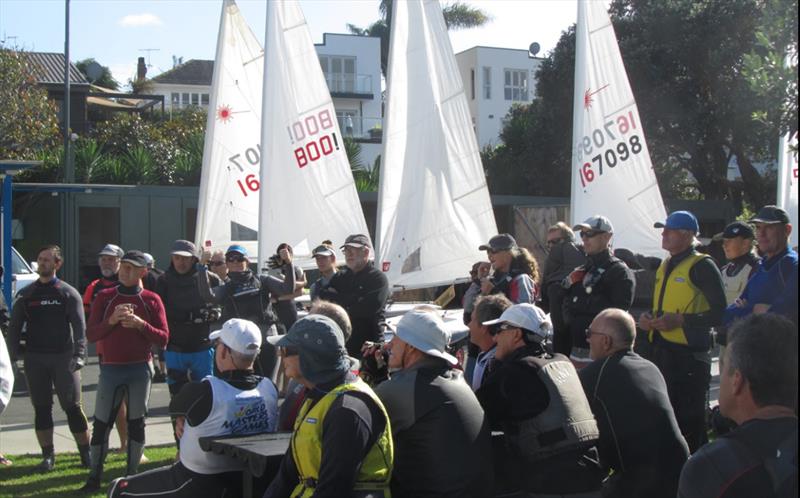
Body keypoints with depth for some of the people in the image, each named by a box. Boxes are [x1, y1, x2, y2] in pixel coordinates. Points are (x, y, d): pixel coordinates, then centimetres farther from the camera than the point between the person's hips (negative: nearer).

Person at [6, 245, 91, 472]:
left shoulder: (68, 293, 2)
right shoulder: (26, 294, 10)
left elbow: (79, 327, -4)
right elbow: (14, 327, 9)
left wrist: (79, 356, -16)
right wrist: (12, 357, -2)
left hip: (63, 357, -3)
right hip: (34, 359, 3)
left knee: (73, 407, -2)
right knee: (41, 408, 5)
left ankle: (86, 454, 5)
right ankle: (48, 456, 12)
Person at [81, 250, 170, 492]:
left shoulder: (152, 300, 3)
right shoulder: (104, 297, 5)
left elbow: (163, 338, -1)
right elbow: (91, 334, 0)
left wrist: (141, 324, -16)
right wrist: (111, 320, -17)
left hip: (140, 369, 0)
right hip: (110, 369, 1)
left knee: (136, 422, 4)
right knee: (101, 423, 0)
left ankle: (132, 475, 13)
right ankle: (94, 477, 6)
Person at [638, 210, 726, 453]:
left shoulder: (702, 266, -9)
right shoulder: (665, 266, 17)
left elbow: (719, 312, -15)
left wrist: (680, 320, -21)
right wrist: (648, 317, 8)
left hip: (689, 354, -9)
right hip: (660, 350, 9)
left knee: (690, 423, -5)